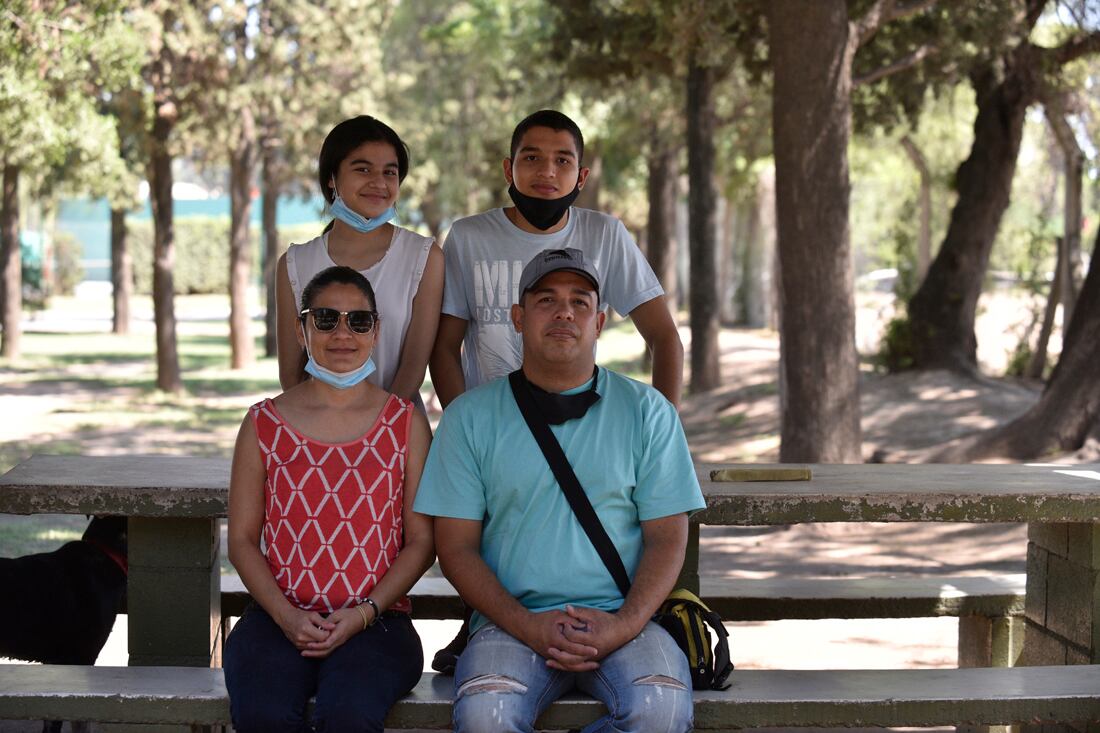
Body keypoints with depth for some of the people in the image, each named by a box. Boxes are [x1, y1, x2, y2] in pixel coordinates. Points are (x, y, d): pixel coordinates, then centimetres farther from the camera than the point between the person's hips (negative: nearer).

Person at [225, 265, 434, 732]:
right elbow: (242, 540, 9)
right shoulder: (264, 424, 11)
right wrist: (286, 616, -8)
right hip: (280, 617, 1)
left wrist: (363, 614, -9)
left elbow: (421, 542, 6)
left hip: (375, 620, -1)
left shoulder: (406, 424, 9)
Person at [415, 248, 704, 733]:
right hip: (512, 620, -1)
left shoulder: (645, 411, 11)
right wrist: (528, 627, -12)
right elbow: (456, 548, 4)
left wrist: (624, 624, -12)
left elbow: (667, 538, 7)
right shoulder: (470, 416, 9)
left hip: (622, 620, 1)